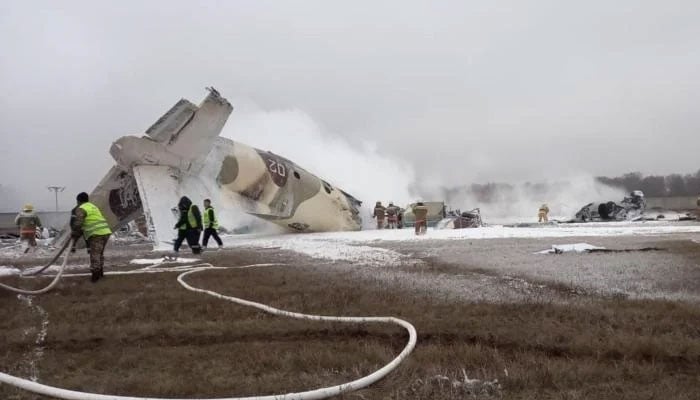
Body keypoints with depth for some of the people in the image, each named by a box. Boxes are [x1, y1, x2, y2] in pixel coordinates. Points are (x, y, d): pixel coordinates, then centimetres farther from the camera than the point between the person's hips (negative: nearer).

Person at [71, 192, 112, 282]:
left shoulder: (81, 209, -1)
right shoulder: (93, 206, 26)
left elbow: (78, 223, -11)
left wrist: (74, 233, 5)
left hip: (96, 233, -9)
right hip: (105, 231, 9)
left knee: (94, 254, -7)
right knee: (100, 253, 19)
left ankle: (95, 274, -11)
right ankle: (100, 271, 27)